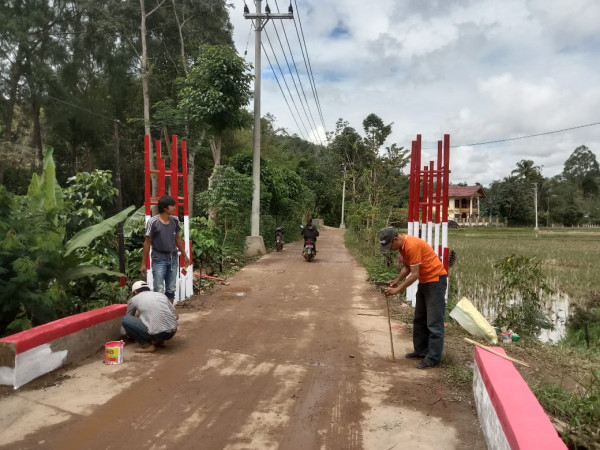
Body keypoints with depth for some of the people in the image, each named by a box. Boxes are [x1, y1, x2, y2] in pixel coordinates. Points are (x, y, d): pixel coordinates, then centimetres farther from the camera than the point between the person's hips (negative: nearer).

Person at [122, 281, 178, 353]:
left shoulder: (134, 299, 13)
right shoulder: (161, 295, 21)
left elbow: (129, 318, 30)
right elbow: (175, 316, 20)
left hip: (157, 333, -5)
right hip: (172, 332, 5)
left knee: (125, 319, 10)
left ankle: (146, 345, 5)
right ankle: (160, 341, 20)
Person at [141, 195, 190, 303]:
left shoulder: (175, 220, 3)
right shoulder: (153, 222, -12)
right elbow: (147, 243, -6)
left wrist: (185, 255, 19)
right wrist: (144, 263, -5)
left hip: (173, 259, 5)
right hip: (159, 260, -5)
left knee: (171, 290, 11)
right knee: (158, 290, -4)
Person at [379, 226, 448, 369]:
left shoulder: (412, 245, -27)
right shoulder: (402, 245, 3)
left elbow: (414, 275, -25)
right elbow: (407, 267, 12)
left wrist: (397, 289, -19)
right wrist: (396, 281, -2)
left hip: (436, 280, -10)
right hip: (424, 281, 10)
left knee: (434, 322, -6)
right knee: (419, 319, 15)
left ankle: (433, 358, -1)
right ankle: (421, 350, 24)